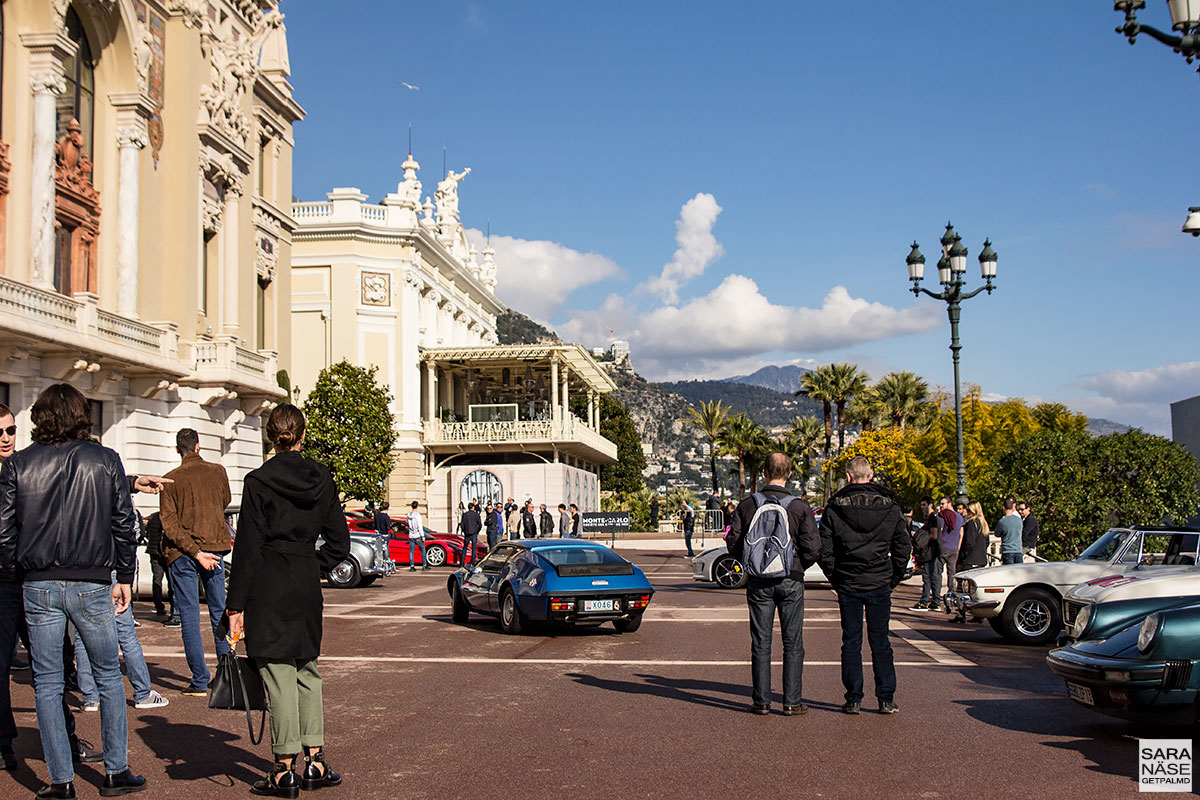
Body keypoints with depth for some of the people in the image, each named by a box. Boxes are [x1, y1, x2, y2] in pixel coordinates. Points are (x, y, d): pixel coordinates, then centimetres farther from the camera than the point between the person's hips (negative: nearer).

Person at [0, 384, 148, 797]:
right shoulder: (106, 460, -1)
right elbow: (124, 523, 1)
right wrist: (125, 577, 9)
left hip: (39, 586, 0)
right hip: (92, 584, 0)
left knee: (47, 684, 8)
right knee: (109, 676, 12)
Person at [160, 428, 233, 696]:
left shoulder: (172, 479, -5)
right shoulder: (217, 471, 1)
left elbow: (169, 524, -13)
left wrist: (194, 551, -13)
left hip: (182, 553, -2)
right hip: (214, 547, 2)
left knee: (189, 616, 2)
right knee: (219, 611, 14)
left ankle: (200, 681, 1)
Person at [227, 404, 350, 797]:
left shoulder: (258, 481, -9)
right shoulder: (321, 478, 4)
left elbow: (247, 547, -9)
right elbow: (339, 542, 6)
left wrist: (236, 605, -6)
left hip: (268, 587, -5)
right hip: (307, 587, 5)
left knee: (278, 675, -1)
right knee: (306, 670, 16)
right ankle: (315, 761, 17)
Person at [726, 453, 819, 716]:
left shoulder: (747, 505, -2)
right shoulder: (800, 507, -7)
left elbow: (733, 542, -2)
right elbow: (812, 548, -9)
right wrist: (798, 567, 10)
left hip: (758, 582, 1)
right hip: (791, 581, -1)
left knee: (760, 643, 8)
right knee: (793, 643, 7)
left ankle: (761, 701, 10)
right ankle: (792, 702, 8)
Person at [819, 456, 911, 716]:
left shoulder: (834, 507, -3)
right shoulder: (889, 506, 1)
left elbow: (824, 549, -3)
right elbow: (903, 546, 3)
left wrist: (835, 578, 7)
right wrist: (893, 578, 11)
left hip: (848, 585, -1)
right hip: (880, 584, 1)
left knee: (851, 642, 6)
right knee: (880, 641, 8)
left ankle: (853, 699, 7)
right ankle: (886, 699, 9)